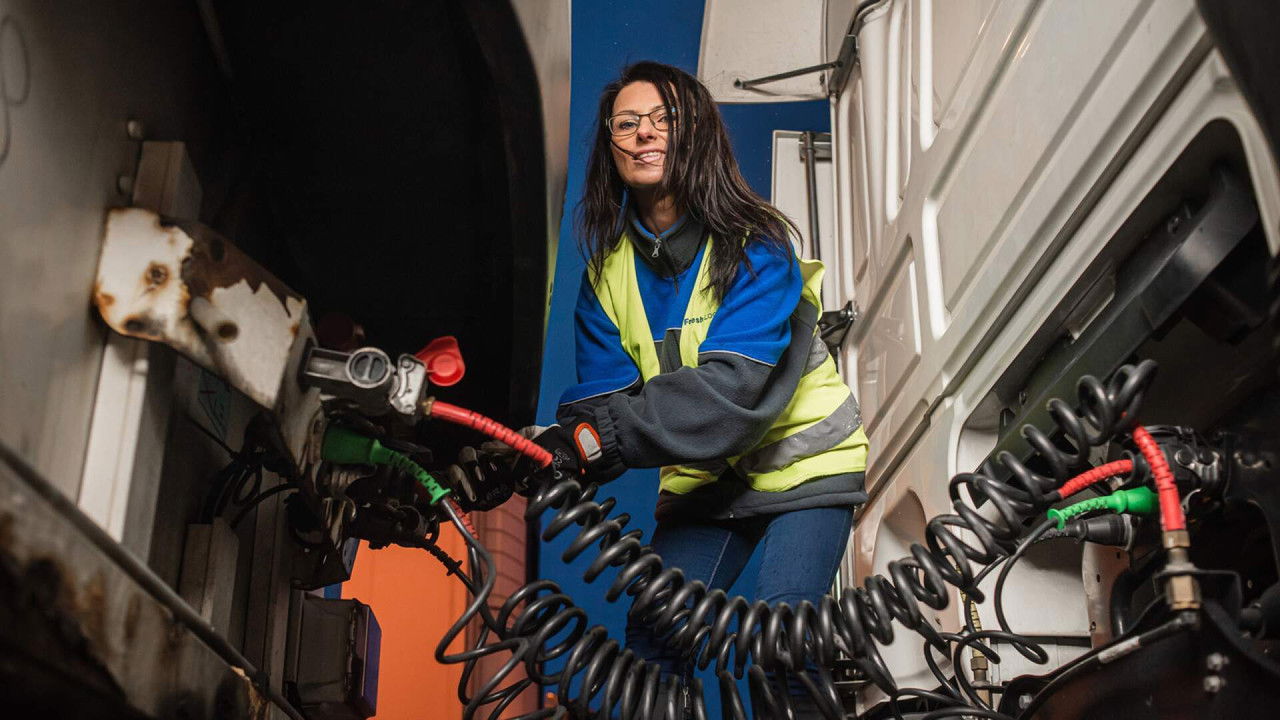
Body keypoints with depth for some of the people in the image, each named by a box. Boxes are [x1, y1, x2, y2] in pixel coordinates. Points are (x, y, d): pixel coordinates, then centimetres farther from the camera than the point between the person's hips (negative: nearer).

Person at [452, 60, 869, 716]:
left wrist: (599, 437, -43)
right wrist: (548, 447, -32)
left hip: (802, 463, -4)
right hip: (704, 481, 5)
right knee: (651, 645, -8)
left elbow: (732, 387, -32)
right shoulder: (609, 268, -1)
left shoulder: (754, 244, -18)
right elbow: (604, 394, -9)